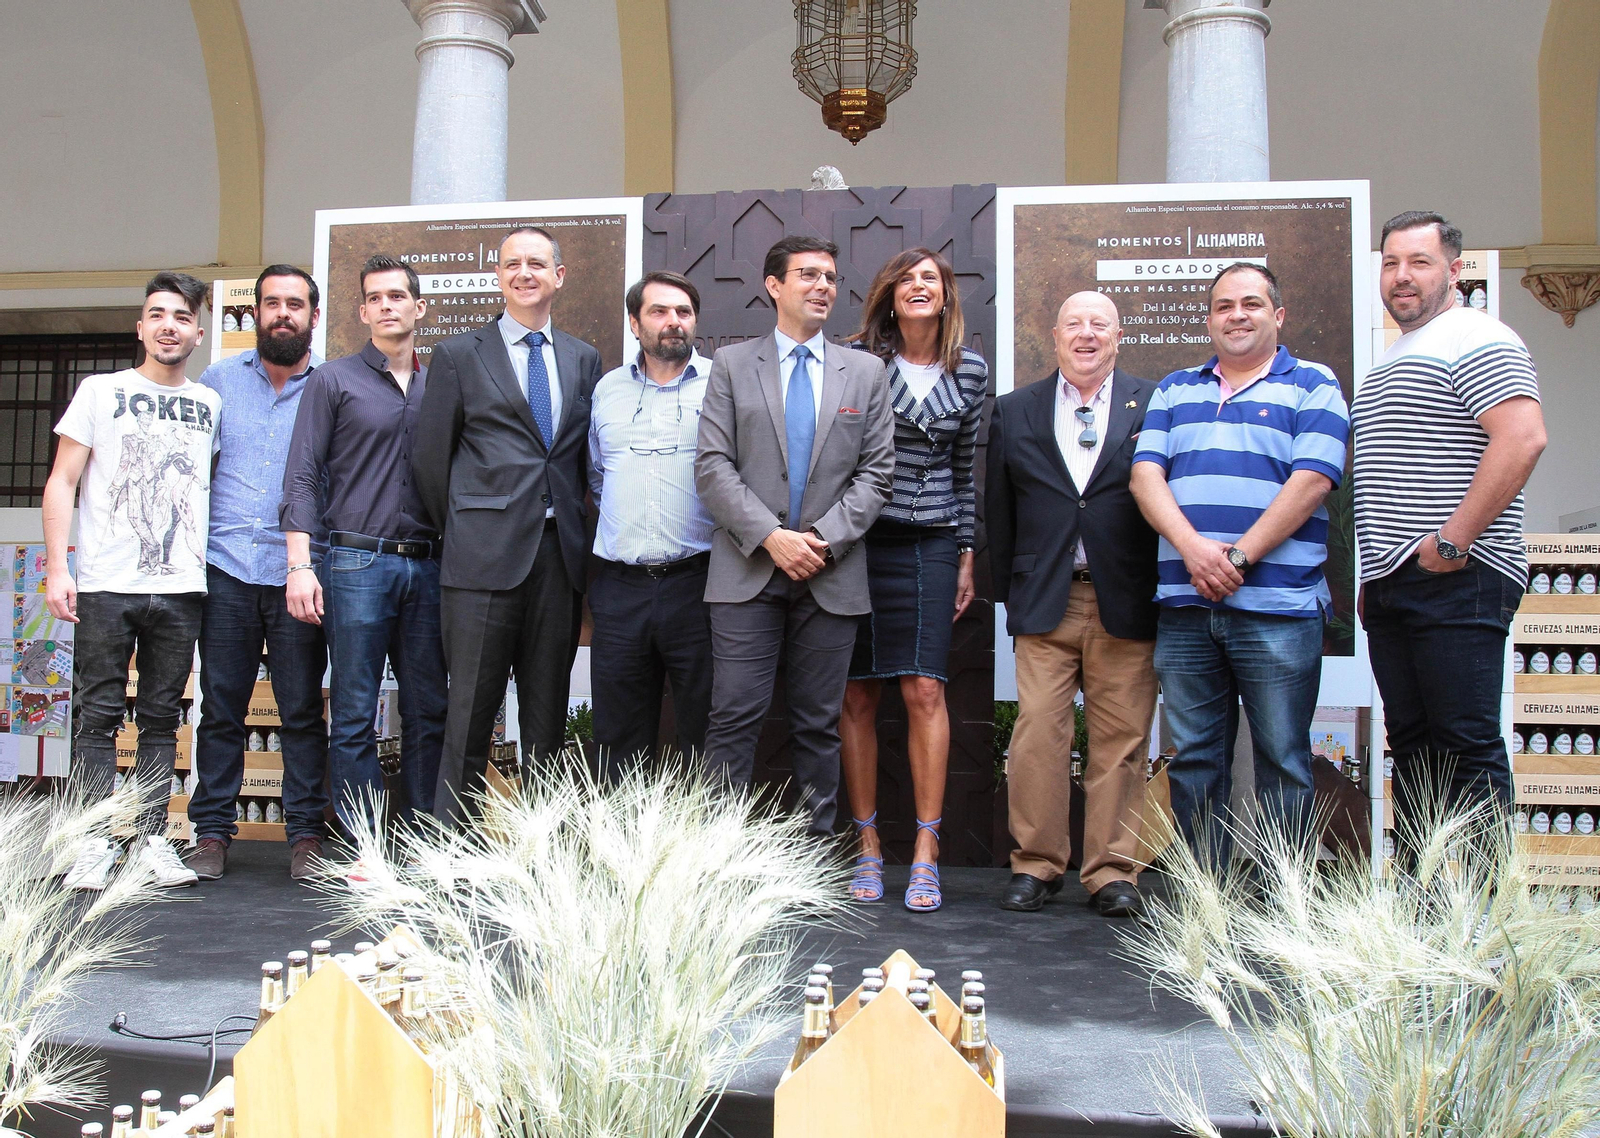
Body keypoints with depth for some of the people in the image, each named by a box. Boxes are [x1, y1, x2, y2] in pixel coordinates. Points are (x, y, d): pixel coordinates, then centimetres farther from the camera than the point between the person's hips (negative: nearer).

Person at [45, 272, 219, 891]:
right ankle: (95, 845, 5)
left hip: (181, 587, 2)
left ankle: (152, 839, 12)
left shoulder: (210, 404, 12)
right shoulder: (101, 391, 6)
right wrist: (57, 568, -6)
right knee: (99, 716, -1)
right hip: (106, 585, -2)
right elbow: (62, 484, 3)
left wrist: (209, 564, 11)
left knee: (161, 719, 6)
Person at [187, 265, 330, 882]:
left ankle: (306, 833, 11)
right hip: (225, 567, 2)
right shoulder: (220, 378, 11)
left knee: (302, 709, 1)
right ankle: (212, 831, 15)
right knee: (220, 706, 5)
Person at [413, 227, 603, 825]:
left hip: (560, 556, 3)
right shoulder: (459, 354, 5)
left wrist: (570, 520, 10)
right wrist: (463, 530, 8)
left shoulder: (584, 359, 15)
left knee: (548, 714, 8)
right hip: (486, 554, -3)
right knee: (471, 713, -2)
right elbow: (430, 456, 6)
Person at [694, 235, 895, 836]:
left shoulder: (866, 371, 11)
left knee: (818, 725, 7)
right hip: (747, 573, -1)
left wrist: (825, 537, -9)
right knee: (734, 719, -4)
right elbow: (713, 467, -2)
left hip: (831, 576, 2)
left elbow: (876, 471, 5)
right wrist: (771, 536, -13)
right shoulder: (731, 365, 6)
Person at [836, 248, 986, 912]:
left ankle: (926, 851, 0)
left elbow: (964, 467, 15)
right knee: (857, 695, 2)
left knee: (924, 689, -7)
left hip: (929, 545, 1)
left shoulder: (970, 371, 8)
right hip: (856, 540, -1)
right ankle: (867, 846, 12)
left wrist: (967, 553, 13)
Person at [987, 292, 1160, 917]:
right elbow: (999, 509, 14)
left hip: (1125, 602, -1)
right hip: (1045, 601, 1)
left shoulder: (1155, 405, 6)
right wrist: (1009, 590, 10)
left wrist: (1163, 593, 1)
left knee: (1121, 740, 1)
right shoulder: (1015, 411, 12)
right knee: (1037, 732, -3)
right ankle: (1036, 864, 9)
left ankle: (1112, 871, 11)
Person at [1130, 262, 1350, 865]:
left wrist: (1239, 556, -14)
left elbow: (1312, 480, -6)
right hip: (1184, 607, 4)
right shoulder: (1175, 390, 18)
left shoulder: (1312, 386, 7)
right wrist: (1193, 547, -11)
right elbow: (1145, 474, 6)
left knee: (1282, 761, 0)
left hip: (1277, 607, -3)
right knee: (1193, 758, 7)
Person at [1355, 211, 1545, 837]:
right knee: (1412, 746, 10)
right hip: (1391, 586, 9)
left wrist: (1453, 541, -20)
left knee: (1467, 746, -8)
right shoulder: (1391, 360, 23)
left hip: (1455, 582, -9)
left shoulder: (1474, 340, -6)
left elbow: (1523, 438, -21)